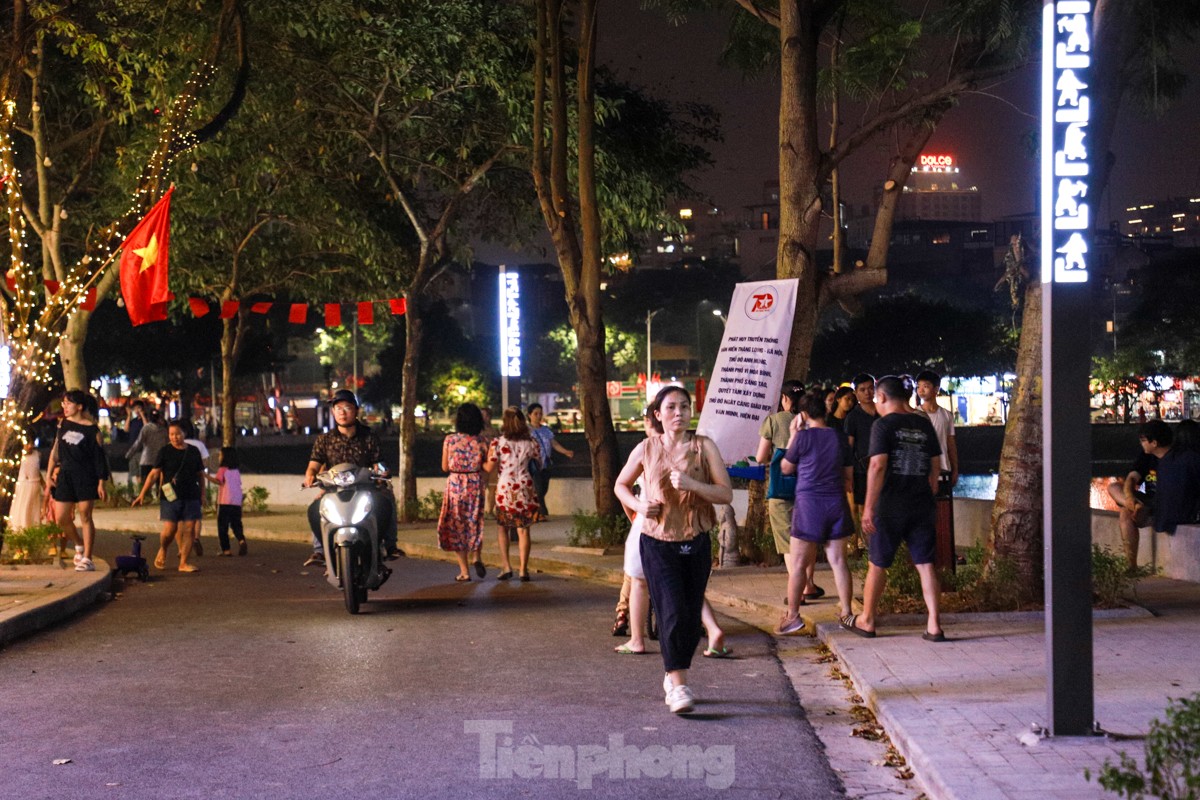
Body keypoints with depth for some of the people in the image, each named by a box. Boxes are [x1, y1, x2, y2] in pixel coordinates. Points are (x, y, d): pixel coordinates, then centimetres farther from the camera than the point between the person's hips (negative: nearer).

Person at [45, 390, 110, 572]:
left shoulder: (92, 429, -5)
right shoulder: (63, 424, 10)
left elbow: (99, 457, -4)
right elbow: (55, 451, 16)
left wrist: (101, 483, -9)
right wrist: (49, 475, 11)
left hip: (86, 477, -5)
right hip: (65, 476, 5)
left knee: (85, 517, -4)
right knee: (61, 518, 3)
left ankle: (87, 559, 2)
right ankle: (79, 545, 29)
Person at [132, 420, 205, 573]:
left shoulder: (193, 451, 10)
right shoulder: (165, 452, 2)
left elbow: (200, 474, 18)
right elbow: (154, 474, 1)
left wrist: (202, 493, 11)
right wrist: (142, 494, -3)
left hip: (191, 497, 3)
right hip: (170, 497, -3)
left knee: (189, 529, -2)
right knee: (170, 529, -9)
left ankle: (183, 563, 4)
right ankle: (162, 551, 22)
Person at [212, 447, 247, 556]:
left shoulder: (223, 469, -4)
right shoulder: (237, 470, 14)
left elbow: (218, 481, -18)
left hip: (224, 502, -5)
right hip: (237, 502, 5)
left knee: (222, 526, 2)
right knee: (236, 524, 9)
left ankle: (225, 549, 0)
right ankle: (241, 539, -19)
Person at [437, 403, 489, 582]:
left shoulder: (449, 440, -7)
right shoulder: (481, 441, -5)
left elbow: (445, 467, -2)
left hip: (455, 485, -1)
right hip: (476, 485, 1)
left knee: (456, 526, 8)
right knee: (475, 523, 20)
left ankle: (464, 571, 6)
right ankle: (476, 557, -2)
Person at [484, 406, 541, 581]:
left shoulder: (498, 442, -8)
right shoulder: (530, 442, 0)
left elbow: (490, 468, -9)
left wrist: (481, 462, 11)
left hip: (505, 488, -2)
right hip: (525, 487, 2)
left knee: (503, 528, 14)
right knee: (523, 529, 5)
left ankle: (506, 566, 5)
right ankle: (523, 569, 2)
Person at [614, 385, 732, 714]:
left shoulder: (704, 447, -2)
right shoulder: (646, 449, 0)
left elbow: (726, 493, -7)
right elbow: (621, 484, 14)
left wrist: (691, 484, -22)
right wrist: (638, 505, -6)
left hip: (696, 542, 2)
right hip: (658, 542, -2)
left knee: (692, 616, 8)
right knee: (673, 612, -12)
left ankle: (672, 675, 28)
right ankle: (678, 686, -7)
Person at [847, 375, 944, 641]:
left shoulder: (883, 425, -8)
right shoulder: (924, 425, 8)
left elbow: (878, 466, -16)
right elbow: (934, 467, 11)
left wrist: (869, 507, -16)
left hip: (890, 506, -4)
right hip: (921, 505, 4)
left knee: (877, 564, 9)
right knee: (925, 563, 5)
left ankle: (866, 621, 21)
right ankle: (934, 625, -1)